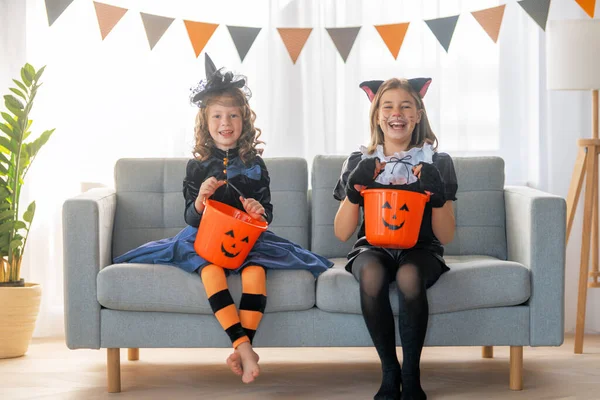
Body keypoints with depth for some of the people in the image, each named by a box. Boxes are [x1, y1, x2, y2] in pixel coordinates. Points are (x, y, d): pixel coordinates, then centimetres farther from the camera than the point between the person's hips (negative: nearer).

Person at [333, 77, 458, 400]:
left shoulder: (438, 162, 3)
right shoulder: (359, 162, 6)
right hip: (373, 247, 1)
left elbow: (446, 236, 1)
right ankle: (389, 372, -20)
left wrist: (437, 194, -16)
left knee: (409, 275, -37)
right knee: (371, 273, -36)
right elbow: (342, 232, 1)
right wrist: (355, 188, -14)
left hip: (421, 249, -1)